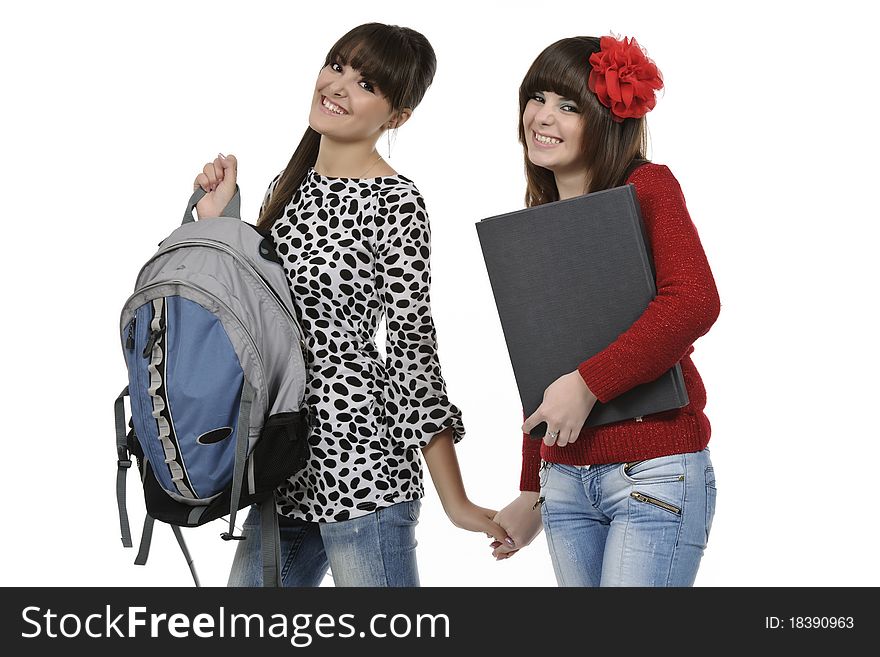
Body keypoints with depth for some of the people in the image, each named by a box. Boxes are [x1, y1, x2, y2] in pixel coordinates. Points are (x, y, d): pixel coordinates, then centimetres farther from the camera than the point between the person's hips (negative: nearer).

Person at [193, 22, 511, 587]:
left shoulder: (395, 203, -9)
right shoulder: (288, 185, 13)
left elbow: (413, 348, -10)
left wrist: (455, 501, -11)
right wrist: (214, 218, 7)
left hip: (361, 455, -8)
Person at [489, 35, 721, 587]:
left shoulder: (648, 188, -6)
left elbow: (695, 302, -23)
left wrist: (588, 382, -20)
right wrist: (531, 493, 22)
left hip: (654, 474, -6)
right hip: (565, 477, 6)